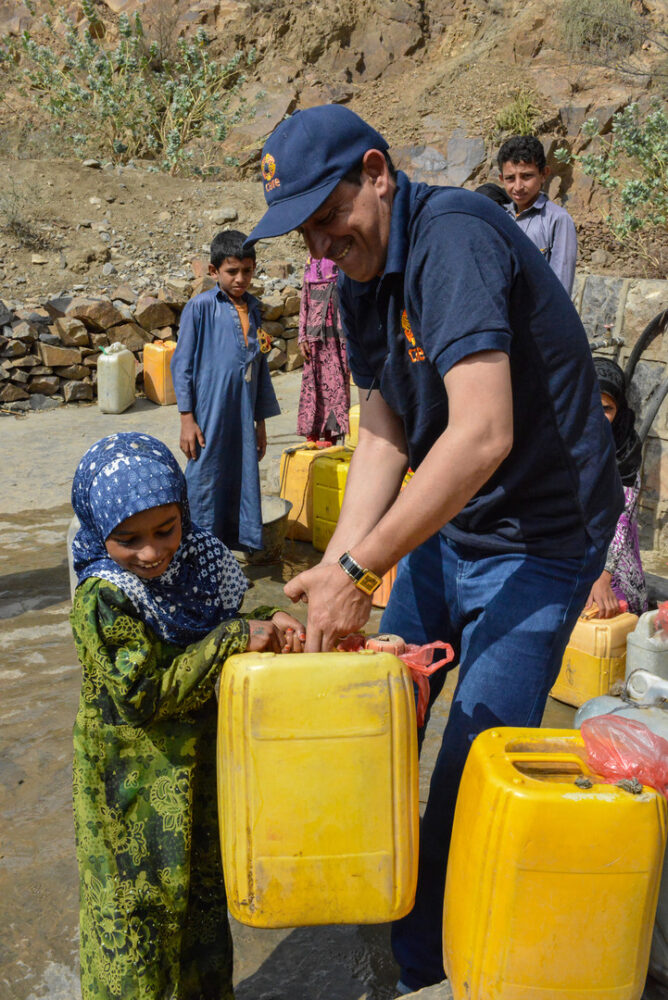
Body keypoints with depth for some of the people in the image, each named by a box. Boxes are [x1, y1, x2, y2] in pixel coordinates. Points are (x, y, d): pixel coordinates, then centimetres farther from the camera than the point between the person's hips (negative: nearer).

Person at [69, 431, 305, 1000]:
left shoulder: (196, 562, -4)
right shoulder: (103, 600, -23)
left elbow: (227, 623, 10)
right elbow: (146, 694, -27)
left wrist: (268, 622, -12)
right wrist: (234, 639, -29)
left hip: (201, 767, 6)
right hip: (133, 787, -6)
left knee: (205, 894, 22)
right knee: (136, 910, 9)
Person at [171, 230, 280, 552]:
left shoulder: (253, 309, 12)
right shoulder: (200, 307, -4)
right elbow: (182, 364, -4)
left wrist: (261, 421, 17)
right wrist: (187, 419, -9)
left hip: (243, 418, 5)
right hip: (209, 418, -5)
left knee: (245, 482, 8)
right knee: (205, 483, 0)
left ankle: (245, 544, 19)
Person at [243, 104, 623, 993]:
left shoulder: (454, 237, -25)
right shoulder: (363, 281, 4)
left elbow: (483, 435, -35)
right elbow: (383, 437, 3)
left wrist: (357, 569, -31)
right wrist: (336, 567, -10)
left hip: (538, 537, -9)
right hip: (444, 525, 9)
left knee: (471, 779, -3)